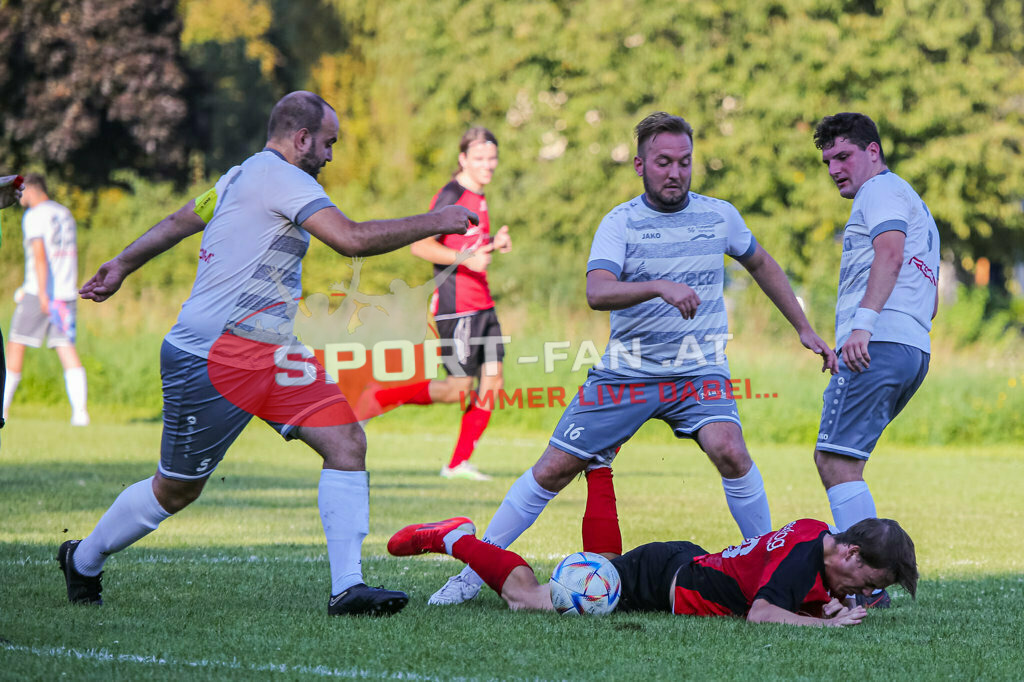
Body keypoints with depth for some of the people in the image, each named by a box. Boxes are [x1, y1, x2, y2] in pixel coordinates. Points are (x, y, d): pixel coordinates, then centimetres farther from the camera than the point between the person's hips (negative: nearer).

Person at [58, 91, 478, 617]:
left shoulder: (244, 176, 16)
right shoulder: (279, 176, -15)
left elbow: (179, 221, 28)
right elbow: (351, 239, -25)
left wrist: (122, 266, 40)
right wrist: (434, 223, -18)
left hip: (270, 355, 10)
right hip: (211, 358, -10)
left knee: (346, 441, -9)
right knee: (176, 490, 5)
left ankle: (347, 588, -13)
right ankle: (82, 562, 28)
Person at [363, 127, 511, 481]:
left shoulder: (480, 198, 16)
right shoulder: (450, 196, -11)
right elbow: (420, 244, -17)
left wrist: (493, 244, 11)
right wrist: (466, 259, -25)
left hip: (482, 305, 9)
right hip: (456, 305, -9)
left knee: (492, 384, 2)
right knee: (459, 389, -9)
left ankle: (459, 462, 9)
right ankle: (380, 398, 5)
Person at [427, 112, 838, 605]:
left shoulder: (719, 215, 3)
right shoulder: (620, 222, -7)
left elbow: (761, 265, 22)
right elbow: (597, 292, -23)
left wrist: (804, 329, 22)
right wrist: (661, 287, -39)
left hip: (699, 371, 1)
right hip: (626, 373, -1)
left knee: (729, 451, -26)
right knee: (553, 470, -2)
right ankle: (475, 569, 10)